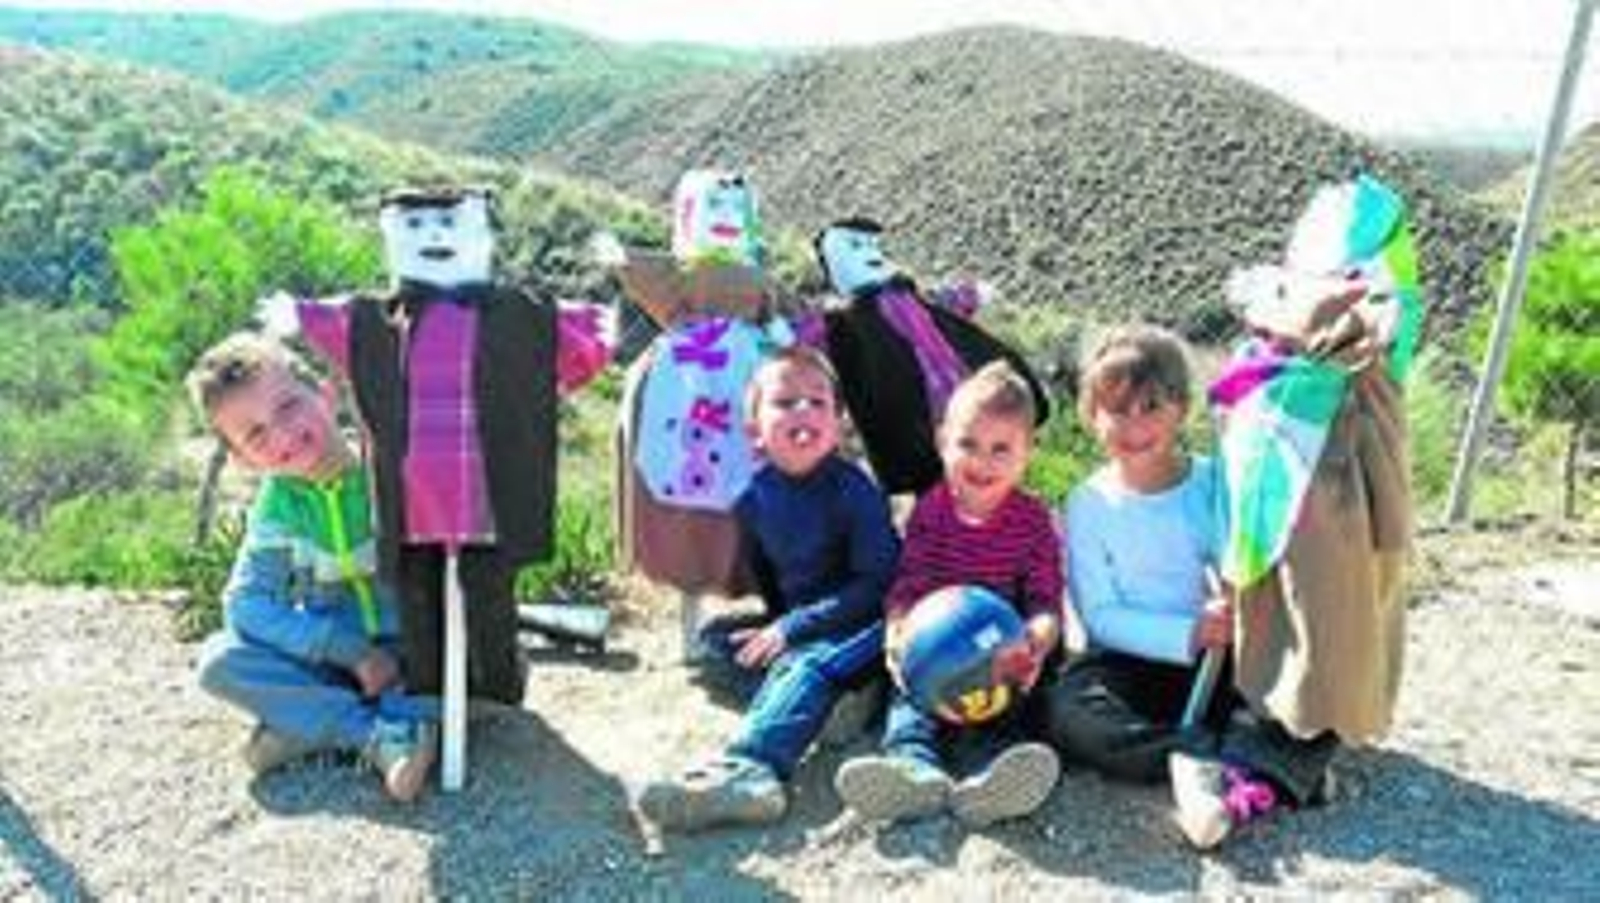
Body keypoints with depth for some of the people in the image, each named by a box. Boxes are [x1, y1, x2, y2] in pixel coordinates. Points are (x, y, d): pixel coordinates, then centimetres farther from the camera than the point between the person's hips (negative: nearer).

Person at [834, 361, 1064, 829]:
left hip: (1004, 660, -1)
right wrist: (897, 633, -21)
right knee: (911, 693, -26)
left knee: (1019, 703, -29)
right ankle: (916, 771, -53)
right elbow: (907, 586, 1)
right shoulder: (929, 510, 5)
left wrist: (1035, 643, -29)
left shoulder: (1033, 519, 1)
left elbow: (1046, 602, -5)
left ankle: (995, 777, -55)